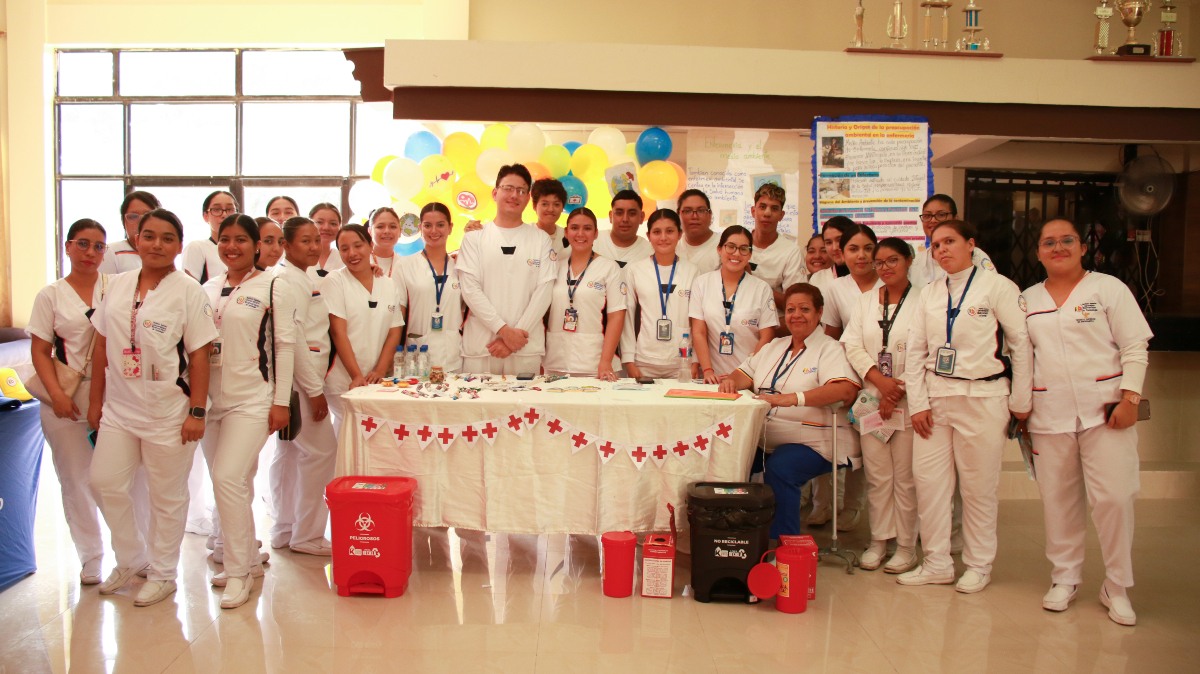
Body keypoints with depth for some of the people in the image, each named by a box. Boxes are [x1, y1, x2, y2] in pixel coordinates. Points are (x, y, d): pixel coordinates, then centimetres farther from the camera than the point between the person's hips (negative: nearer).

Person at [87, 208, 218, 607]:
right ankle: (131, 558, 30)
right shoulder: (118, 285, 5)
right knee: (105, 482, 8)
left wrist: (197, 411, -13)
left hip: (168, 411, -5)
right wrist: (95, 399, 10)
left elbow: (199, 356, -11)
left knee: (167, 496, 6)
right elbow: (102, 346, 11)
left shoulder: (188, 291, -9)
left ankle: (162, 574, 23)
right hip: (118, 408, 5)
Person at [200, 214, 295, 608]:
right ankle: (246, 560, 26)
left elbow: (284, 345, -5)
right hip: (211, 399, 5)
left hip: (252, 400, -5)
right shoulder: (208, 288, 12)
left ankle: (239, 570, -1)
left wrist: (281, 401, -9)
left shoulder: (271, 287, -3)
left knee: (228, 479, -15)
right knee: (233, 484, 11)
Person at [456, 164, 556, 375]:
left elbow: (543, 292, 1)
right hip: (479, 345, 0)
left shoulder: (541, 240, 8)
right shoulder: (474, 237, 6)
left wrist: (517, 333, -9)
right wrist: (503, 329, -12)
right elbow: (470, 289, -2)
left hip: (527, 348, 0)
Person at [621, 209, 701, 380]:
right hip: (644, 362, 0)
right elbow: (627, 317, 4)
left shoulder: (692, 271, 4)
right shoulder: (634, 270, 3)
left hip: (682, 363, 0)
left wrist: (695, 362, 0)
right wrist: (629, 361, 0)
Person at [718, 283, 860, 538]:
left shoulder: (829, 350, -2)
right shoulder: (774, 347, 21)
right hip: (766, 438, 6)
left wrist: (792, 398, -33)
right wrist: (732, 381, -11)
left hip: (812, 442, -6)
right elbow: (746, 373, 16)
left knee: (780, 467, -33)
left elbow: (845, 390, -20)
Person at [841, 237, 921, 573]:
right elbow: (852, 345, 4)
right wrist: (879, 380, -10)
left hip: (910, 403, -4)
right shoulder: (865, 301, 13)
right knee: (877, 476, 8)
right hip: (871, 401, 4)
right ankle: (879, 541, 19)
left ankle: (907, 545, 12)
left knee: (905, 478, 1)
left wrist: (899, 390, -11)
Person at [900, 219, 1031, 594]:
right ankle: (937, 563, 15)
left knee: (978, 486, 3)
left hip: (982, 398, -4)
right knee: (928, 479, 3)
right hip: (935, 397, 4)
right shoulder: (929, 295, 10)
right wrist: (917, 403, 1)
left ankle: (979, 565, 19)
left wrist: (1020, 402, -3)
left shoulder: (997, 287, -3)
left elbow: (1021, 344, -2)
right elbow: (915, 351, 9)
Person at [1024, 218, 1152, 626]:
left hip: (1105, 409, -3)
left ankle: (1117, 588, 10)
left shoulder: (1108, 288, 2)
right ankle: (1065, 578, 22)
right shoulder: (1028, 300, 12)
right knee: (1058, 498, 7)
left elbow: (1135, 348, -1)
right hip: (1049, 414, 3)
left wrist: (1130, 397, -10)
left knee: (1114, 497, -5)